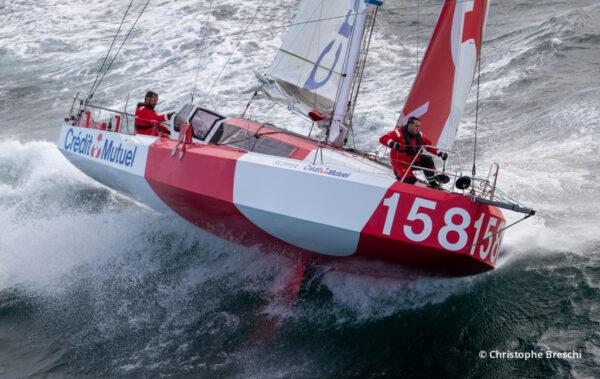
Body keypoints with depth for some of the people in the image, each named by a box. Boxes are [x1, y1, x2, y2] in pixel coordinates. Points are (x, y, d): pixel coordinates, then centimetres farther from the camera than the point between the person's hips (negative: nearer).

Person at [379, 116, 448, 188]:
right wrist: (392, 144, -46)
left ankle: (433, 184, -4)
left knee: (427, 160, -18)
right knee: (411, 181, -28)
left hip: (414, 161, 6)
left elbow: (429, 146, 8)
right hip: (401, 163, -6)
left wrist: (440, 153, -6)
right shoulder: (399, 133, -18)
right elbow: (383, 139, -26)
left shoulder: (419, 135, -1)